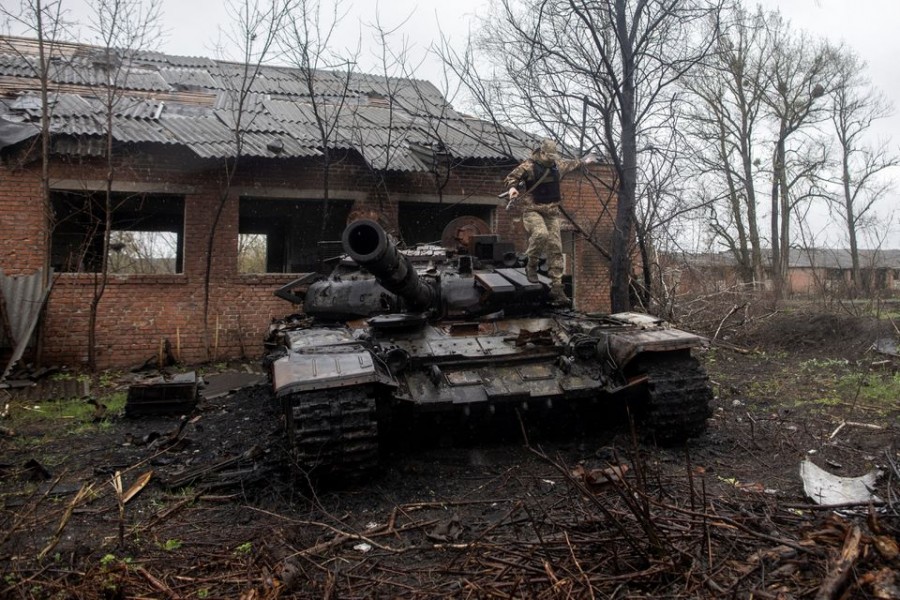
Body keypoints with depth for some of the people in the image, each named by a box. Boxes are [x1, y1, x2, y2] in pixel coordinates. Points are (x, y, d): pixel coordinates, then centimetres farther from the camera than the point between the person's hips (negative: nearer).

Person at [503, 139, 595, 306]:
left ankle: (556, 287, 4)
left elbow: (570, 164, 31)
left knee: (555, 249, -1)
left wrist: (584, 161, 46)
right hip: (532, 210, -6)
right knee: (541, 234, -34)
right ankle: (531, 266, -8)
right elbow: (510, 178, -7)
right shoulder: (529, 166, -10)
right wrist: (513, 188, -28)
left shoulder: (558, 165, 9)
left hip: (552, 212, 6)